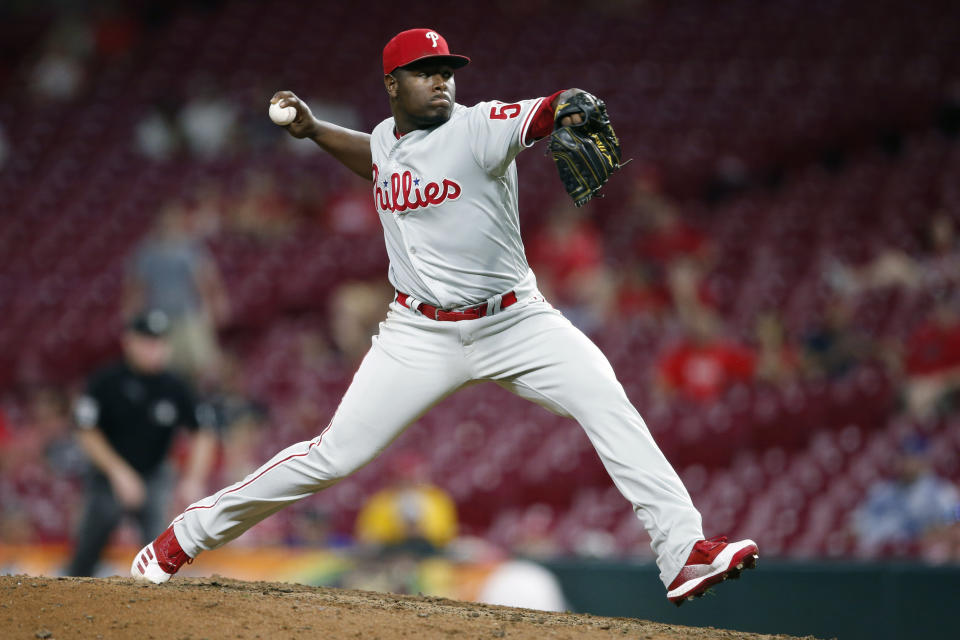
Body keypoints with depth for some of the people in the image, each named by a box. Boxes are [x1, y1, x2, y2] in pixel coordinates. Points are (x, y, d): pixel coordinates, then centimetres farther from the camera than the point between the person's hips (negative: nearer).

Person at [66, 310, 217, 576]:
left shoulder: (175, 388, -8)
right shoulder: (106, 381, -13)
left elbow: (203, 433, -2)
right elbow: (87, 433, -11)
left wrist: (193, 479, -14)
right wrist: (119, 473, -19)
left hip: (153, 479, 1)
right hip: (107, 478, -1)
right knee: (85, 557, 6)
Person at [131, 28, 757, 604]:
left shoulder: (478, 127, -13)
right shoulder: (386, 139, 4)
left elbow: (544, 112, -34)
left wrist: (575, 109, -56)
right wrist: (312, 129, 20)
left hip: (514, 320, -2)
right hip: (422, 335, 2)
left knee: (604, 397, -24)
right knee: (334, 454, -3)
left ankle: (684, 552, -25)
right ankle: (188, 535, 10)